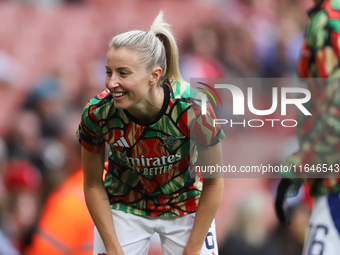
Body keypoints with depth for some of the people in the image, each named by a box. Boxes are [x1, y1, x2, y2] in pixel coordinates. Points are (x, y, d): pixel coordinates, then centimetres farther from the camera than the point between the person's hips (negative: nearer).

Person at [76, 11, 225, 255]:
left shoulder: (192, 110, -30)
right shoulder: (97, 113, -26)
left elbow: (213, 183, -15)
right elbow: (93, 185, -9)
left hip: (185, 206, -1)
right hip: (123, 206, 1)